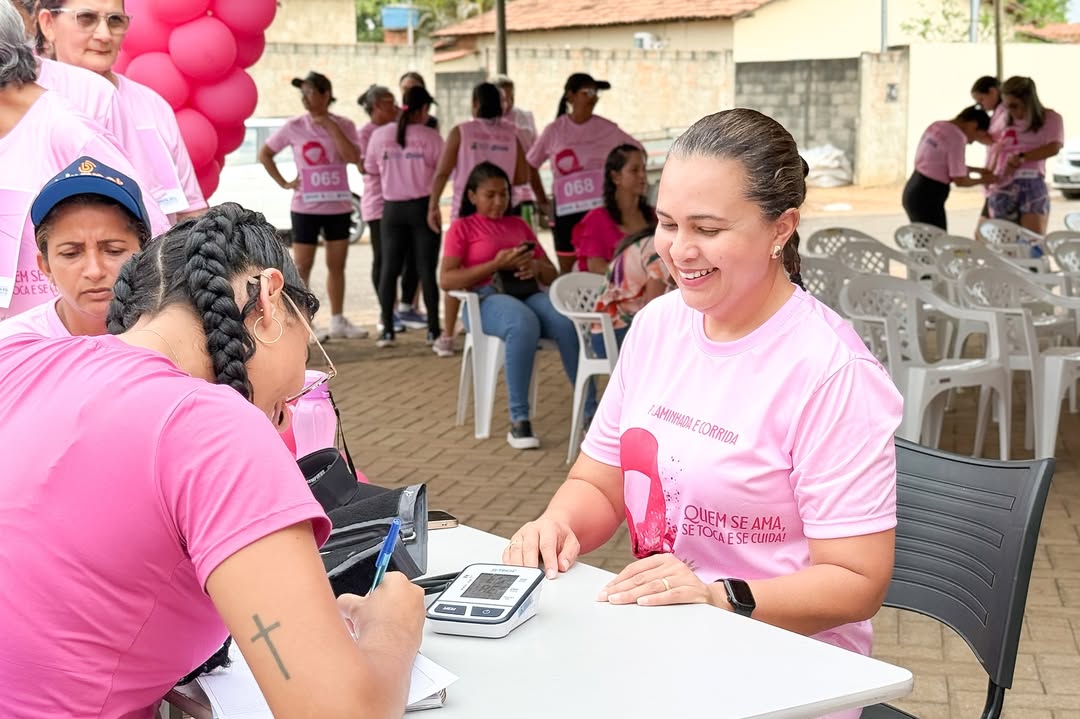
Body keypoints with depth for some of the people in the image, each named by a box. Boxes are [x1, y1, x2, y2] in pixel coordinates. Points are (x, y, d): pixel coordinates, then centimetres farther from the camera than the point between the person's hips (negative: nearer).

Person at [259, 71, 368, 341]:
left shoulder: (343, 125, 0)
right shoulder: (294, 127, -4)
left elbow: (353, 157, -17)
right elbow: (264, 153, 4)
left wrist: (330, 125, -16)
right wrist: (283, 182, -4)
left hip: (338, 207, 2)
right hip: (306, 208, -2)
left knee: (337, 265, 10)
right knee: (302, 267, 0)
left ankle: (338, 322, 21)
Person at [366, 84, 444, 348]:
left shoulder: (380, 135, -1)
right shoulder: (430, 136, -8)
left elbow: (370, 168, 8)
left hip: (392, 208, 2)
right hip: (422, 206, -2)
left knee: (389, 269, 8)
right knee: (426, 269, 3)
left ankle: (387, 329, 7)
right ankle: (433, 329, 5)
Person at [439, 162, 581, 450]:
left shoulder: (519, 225, 25)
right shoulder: (462, 227, 12)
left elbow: (552, 275, 23)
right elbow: (446, 279, -3)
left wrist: (536, 266, -3)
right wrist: (496, 264, -13)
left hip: (527, 293, 4)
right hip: (486, 299, -4)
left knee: (569, 322, -31)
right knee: (524, 324, -40)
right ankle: (518, 421, -34)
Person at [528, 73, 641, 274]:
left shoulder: (606, 128, 0)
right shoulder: (554, 131, 1)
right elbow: (530, 165, 9)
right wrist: (542, 201, 9)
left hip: (600, 207, 0)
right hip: (566, 210, 0)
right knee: (567, 269, 6)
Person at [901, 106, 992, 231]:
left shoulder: (936, 126, 10)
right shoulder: (957, 138, -16)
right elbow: (959, 180, -13)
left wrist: (976, 170, 22)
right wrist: (983, 180, 5)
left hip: (913, 191, 9)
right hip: (927, 197, -9)